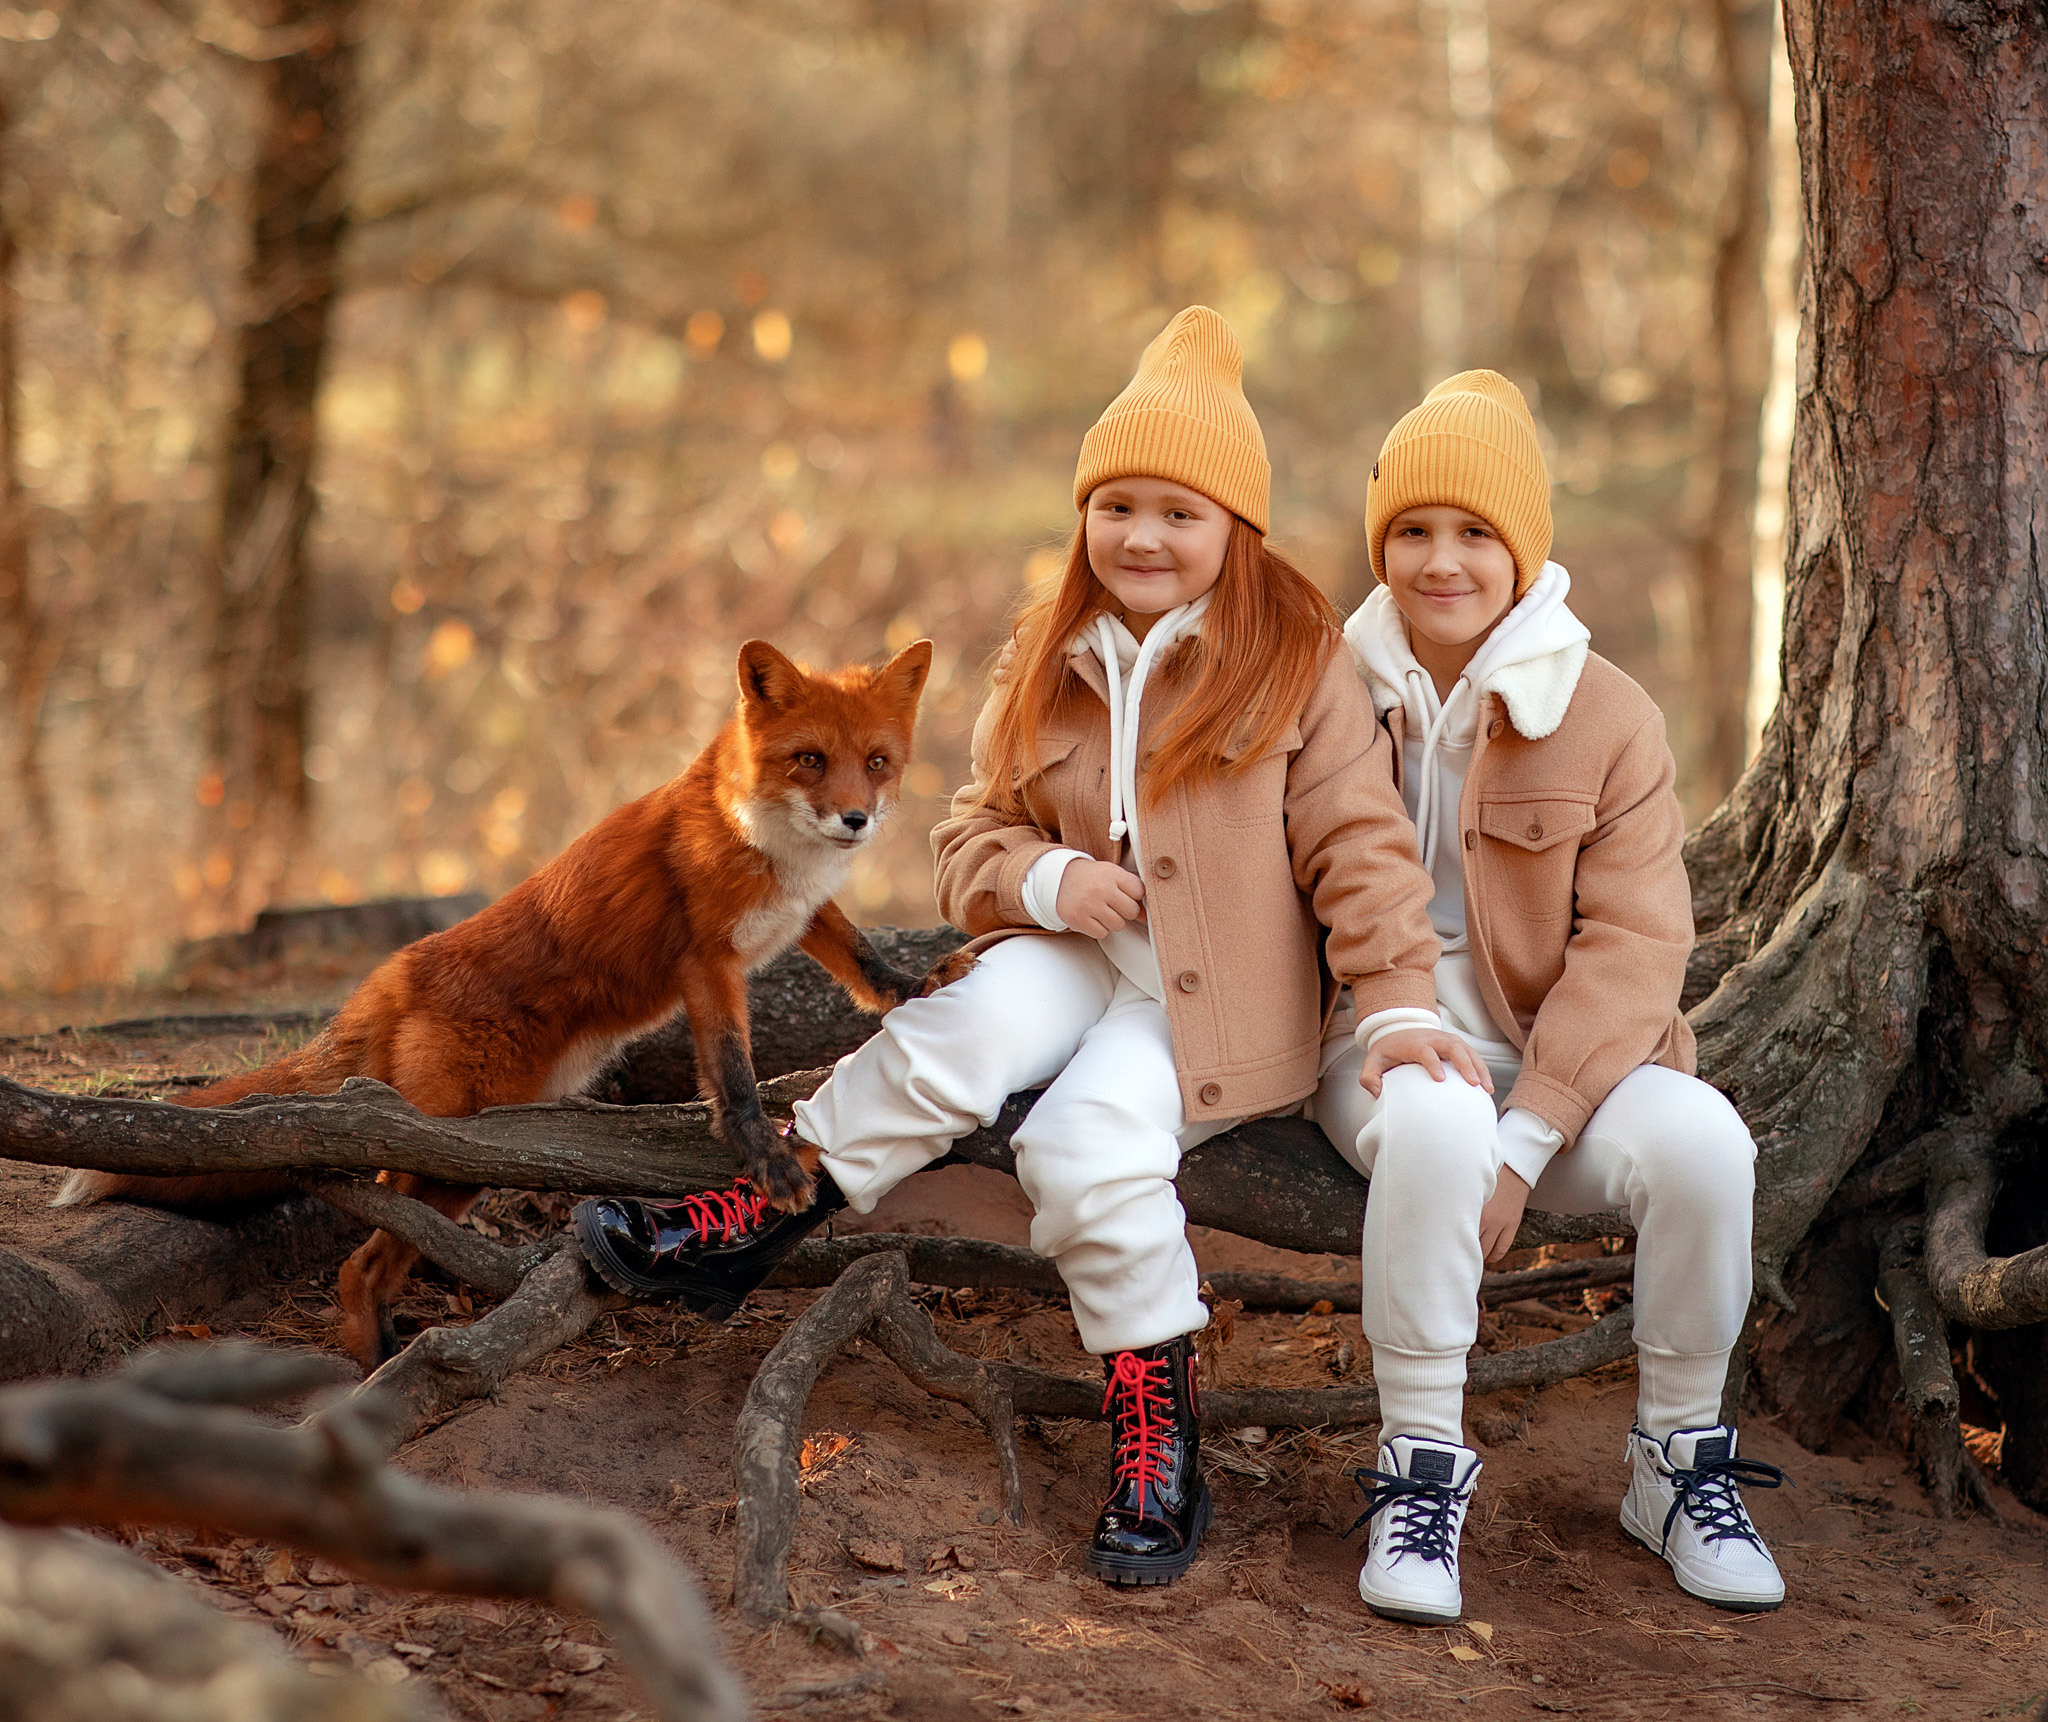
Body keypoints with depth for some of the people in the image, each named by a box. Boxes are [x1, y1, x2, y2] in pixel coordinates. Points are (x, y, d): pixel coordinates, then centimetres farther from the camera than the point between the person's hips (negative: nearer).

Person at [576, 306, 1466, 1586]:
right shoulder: (1046, 665, 9)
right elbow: (974, 837, 11)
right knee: (965, 1034, -30)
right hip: (1082, 952, 4)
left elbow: (1359, 845, -8)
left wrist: (1400, 1003, -19)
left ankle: (1158, 1429, -15)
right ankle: (758, 1216, -20)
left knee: (1088, 1144, -30)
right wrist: (1045, 878, -12)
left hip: (1222, 999, -4)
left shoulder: (1298, 660, -5)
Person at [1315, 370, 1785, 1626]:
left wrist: (1522, 1143, -17)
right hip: (1392, 1043, -1)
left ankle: (1682, 1463, -4)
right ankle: (1420, 1473, -20)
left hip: (1567, 1049, 1)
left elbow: (1633, 945, -6)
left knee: (1702, 1142, -29)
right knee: (1434, 1122, -37)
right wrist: (1385, 1013, -23)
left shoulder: (1610, 717, 0)